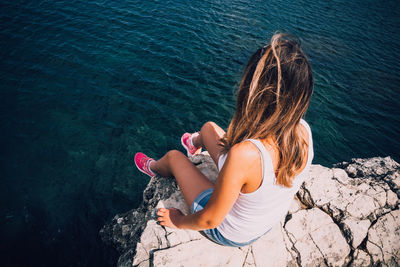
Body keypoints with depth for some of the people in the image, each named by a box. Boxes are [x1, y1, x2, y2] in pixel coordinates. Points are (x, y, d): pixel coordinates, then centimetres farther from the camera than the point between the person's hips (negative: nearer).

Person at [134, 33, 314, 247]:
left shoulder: (245, 155, -44)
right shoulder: (304, 131, -22)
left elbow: (210, 220, -28)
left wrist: (178, 222, -8)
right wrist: (236, 145, 6)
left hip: (230, 234, -5)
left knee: (174, 157, 13)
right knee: (208, 127, 14)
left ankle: (153, 168, 53)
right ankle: (195, 144, 55)